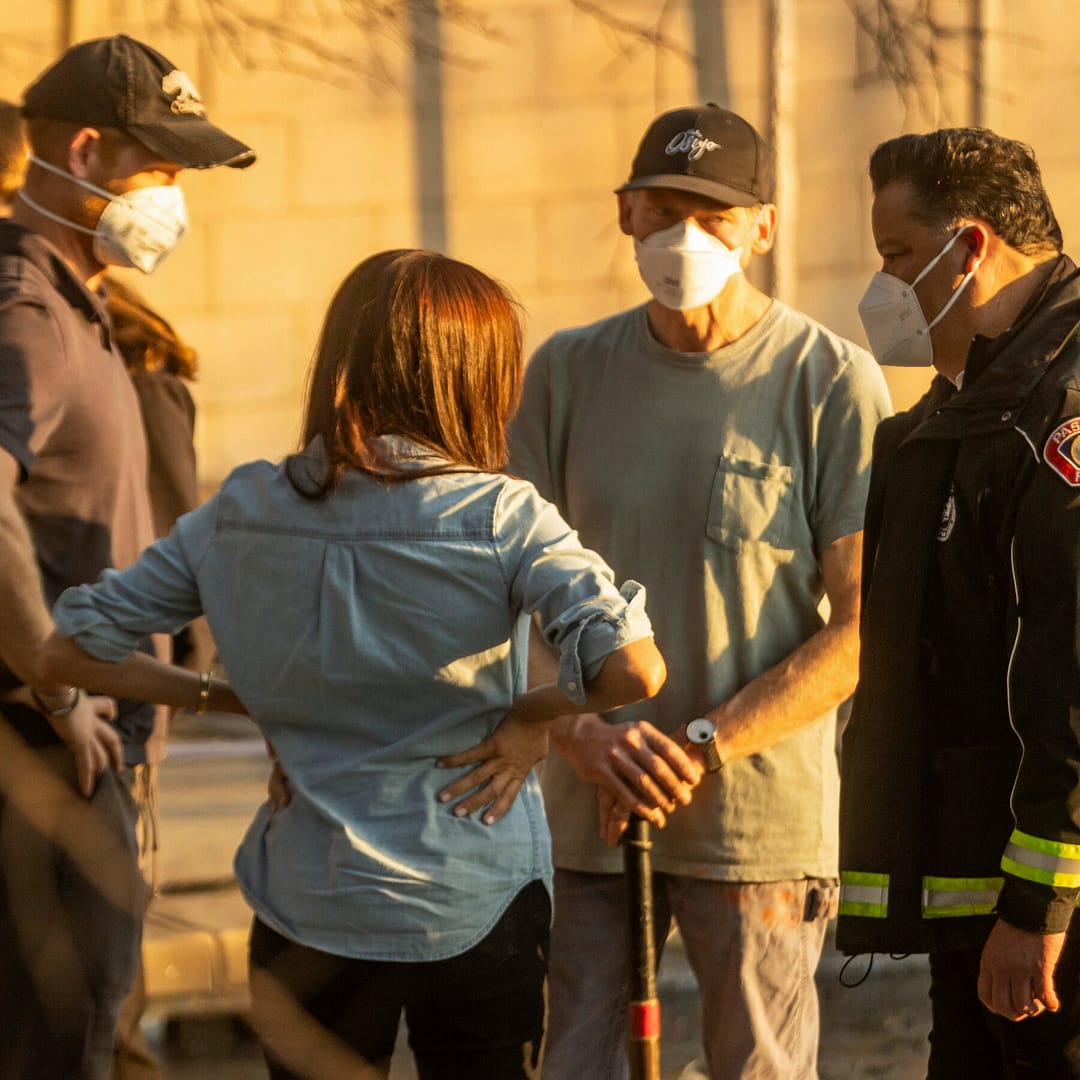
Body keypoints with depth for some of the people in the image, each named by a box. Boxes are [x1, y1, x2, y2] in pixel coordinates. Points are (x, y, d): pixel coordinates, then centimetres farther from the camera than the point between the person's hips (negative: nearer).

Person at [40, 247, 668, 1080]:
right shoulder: (500, 519, -14)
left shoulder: (241, 513, -3)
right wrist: (534, 714, -9)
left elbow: (69, 645, 2)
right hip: (474, 903, -2)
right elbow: (634, 668, -27)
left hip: (304, 909, 3)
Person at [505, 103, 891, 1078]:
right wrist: (583, 736, -10)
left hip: (762, 815, -3)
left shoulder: (833, 382, -3)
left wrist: (701, 748, -15)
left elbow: (864, 628, -6)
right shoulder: (567, 372, 8)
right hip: (589, 815, 3)